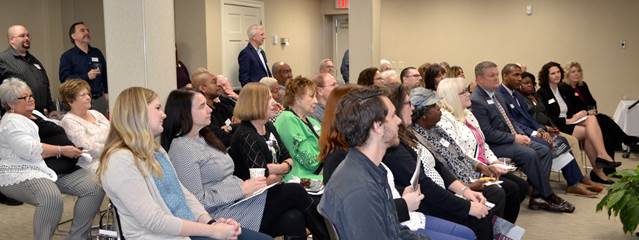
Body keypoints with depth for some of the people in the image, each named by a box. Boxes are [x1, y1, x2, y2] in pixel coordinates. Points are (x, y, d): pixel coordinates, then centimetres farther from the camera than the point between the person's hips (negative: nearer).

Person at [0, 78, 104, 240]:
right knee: (52, 198, -39)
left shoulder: (37, 115, 23)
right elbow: (31, 150, -20)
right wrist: (62, 150, -15)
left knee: (95, 187, -11)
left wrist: (73, 149, 14)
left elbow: (54, 136, 31)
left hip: (62, 170, 9)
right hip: (25, 174, -9)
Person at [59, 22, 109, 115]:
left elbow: (105, 75, 20)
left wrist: (107, 93, 9)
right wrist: (86, 76, -17)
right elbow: (64, 79, -9)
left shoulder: (97, 53, 16)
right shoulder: (67, 56, 2)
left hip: (100, 99, 4)